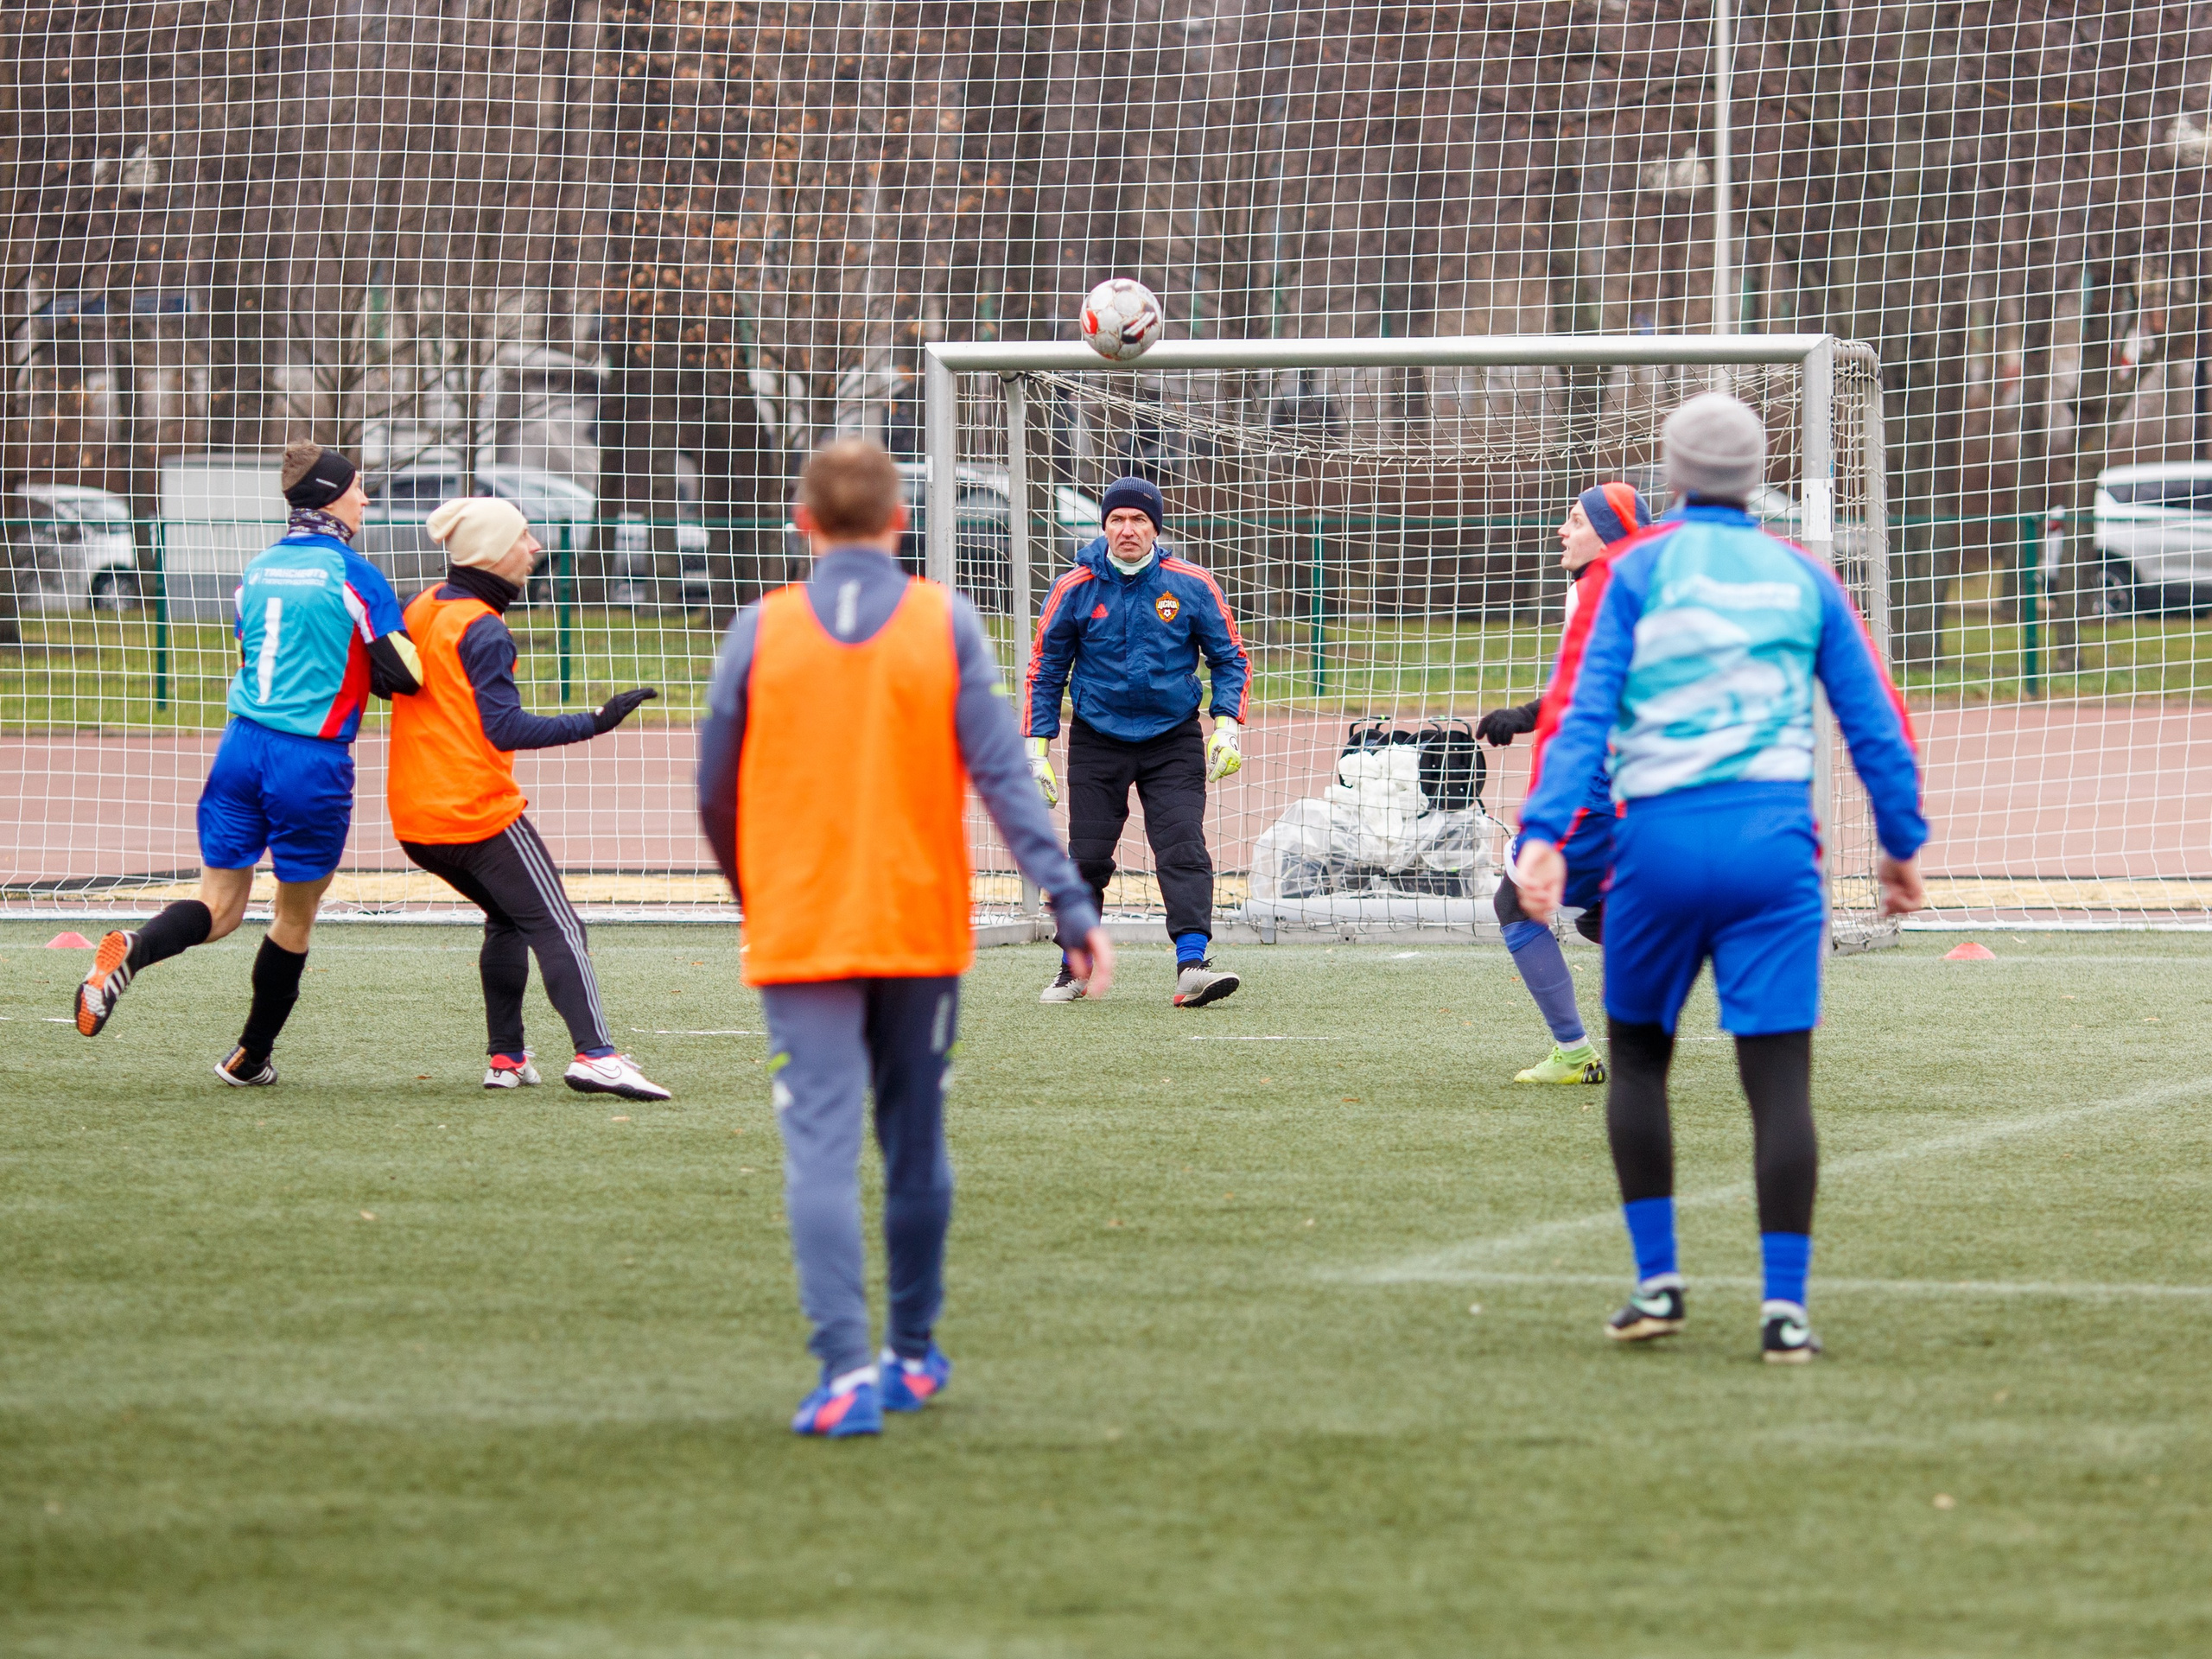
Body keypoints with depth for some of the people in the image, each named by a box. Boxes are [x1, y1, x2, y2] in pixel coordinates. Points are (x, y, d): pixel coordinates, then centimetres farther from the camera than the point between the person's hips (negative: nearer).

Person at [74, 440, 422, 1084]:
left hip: (242, 743, 5)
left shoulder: (256, 570, 12)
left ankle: (130, 952, -25)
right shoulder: (353, 574, -7)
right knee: (296, 915, 13)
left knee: (219, 908, 6)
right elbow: (405, 675, -11)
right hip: (313, 762, -5)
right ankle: (251, 1056, 23)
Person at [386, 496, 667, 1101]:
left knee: (508, 920, 24)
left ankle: (506, 1057, 19)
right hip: (479, 810, -8)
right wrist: (595, 723, -22)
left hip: (415, 819, 8)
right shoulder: (483, 630, -15)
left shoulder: (423, 608, 10)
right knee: (556, 926, -9)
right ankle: (593, 1053, -23)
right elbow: (506, 729, -20)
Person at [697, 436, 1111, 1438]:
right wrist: (1070, 906, -7)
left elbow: (714, 794, 3)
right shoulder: (945, 626, -1)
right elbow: (1003, 777, -7)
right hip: (921, 930, 2)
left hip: (799, 933, -1)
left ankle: (846, 1370, -21)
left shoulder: (762, 632, -1)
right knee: (915, 1142, 16)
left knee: (820, 1146, -6)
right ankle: (913, 1355, 27)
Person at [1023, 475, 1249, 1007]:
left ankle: (1192, 964, -20)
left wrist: (1228, 725, -8)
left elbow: (1230, 659, 5)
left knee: (1184, 849, -14)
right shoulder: (1075, 589, -4)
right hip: (1098, 740, 1)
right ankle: (1076, 968, 19)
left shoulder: (1191, 585, -4)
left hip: (1173, 739, -1)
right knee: (1086, 858, 3)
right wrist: (1036, 748, 0)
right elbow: (1045, 671, 5)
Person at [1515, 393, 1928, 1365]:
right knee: (1779, 1074, -2)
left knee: (1638, 1057, 16)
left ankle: (1656, 1280, 11)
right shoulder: (1804, 580, 11)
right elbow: (1875, 725, 12)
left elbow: (1587, 711, -5)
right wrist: (1903, 843, 22)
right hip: (1774, 841, 1)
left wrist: (1544, 832, -11)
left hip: (1662, 840, -1)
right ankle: (1784, 1307, -9)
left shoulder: (1640, 570, 4)